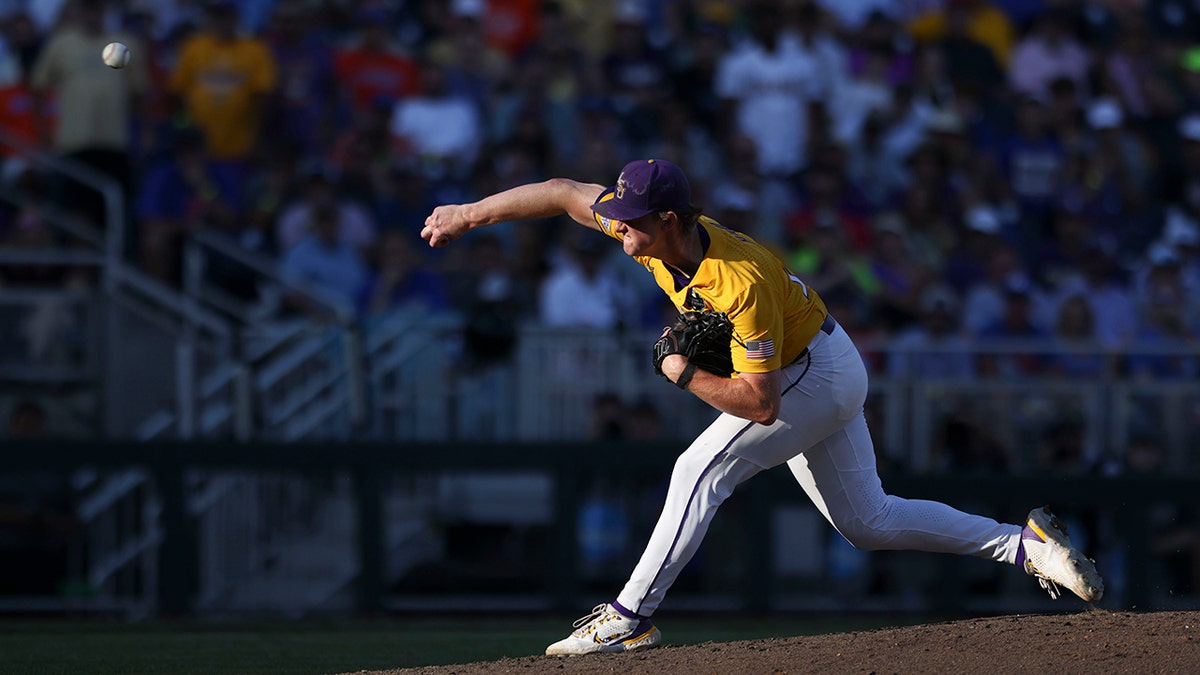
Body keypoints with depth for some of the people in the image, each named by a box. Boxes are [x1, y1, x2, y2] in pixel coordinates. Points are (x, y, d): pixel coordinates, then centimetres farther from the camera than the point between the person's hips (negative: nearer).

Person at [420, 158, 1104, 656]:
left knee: (700, 471, -17)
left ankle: (630, 617, -13)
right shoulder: (654, 227, -15)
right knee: (868, 520, 13)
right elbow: (564, 194, -4)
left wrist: (684, 373, -25)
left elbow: (760, 403, -34)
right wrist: (470, 215, -5)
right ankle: (1025, 543, 15)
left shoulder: (741, 284, -36)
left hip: (816, 378, -9)